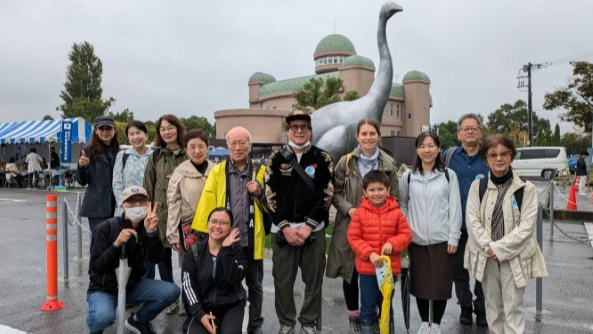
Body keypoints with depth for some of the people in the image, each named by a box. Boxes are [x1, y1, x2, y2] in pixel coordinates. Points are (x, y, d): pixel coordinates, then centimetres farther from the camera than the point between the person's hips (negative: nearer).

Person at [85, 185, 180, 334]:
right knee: (104, 316, -36)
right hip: (103, 289, -4)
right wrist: (116, 244, -36)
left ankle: (137, 321, 12)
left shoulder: (146, 228, -6)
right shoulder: (106, 228, -18)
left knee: (171, 291, -14)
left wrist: (152, 233, -36)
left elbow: (155, 258, -20)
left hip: (132, 285, 4)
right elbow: (95, 268, -21)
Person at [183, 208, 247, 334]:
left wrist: (226, 250, -23)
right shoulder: (194, 251, -2)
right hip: (205, 307, 2)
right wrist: (199, 314, -16)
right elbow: (188, 285, -6)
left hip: (232, 306, -1)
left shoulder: (236, 249, -4)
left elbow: (235, 279, -20)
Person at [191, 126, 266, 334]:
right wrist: (201, 232, -11)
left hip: (252, 239, 1)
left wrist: (260, 193, -14)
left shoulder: (260, 172, 4)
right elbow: (207, 203, -4)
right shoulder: (218, 172, 2)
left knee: (254, 285, 14)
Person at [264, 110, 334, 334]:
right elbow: (270, 196, 0)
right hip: (282, 229, 1)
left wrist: (308, 227, -11)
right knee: (283, 279, 7)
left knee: (313, 278, 7)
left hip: (313, 229, 0)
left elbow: (326, 195, -4)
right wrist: (285, 227, -8)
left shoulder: (322, 158, 2)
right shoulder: (277, 158, 5)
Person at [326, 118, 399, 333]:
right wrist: (348, 209, -13)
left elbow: (394, 197, 5)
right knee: (350, 272, 9)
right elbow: (335, 192, 2)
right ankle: (354, 316, 29)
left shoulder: (388, 164, 0)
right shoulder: (346, 162, -2)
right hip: (350, 225, 0)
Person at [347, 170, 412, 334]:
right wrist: (370, 253, -17)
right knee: (368, 305, 12)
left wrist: (392, 243, -18)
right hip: (366, 267, -1)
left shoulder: (396, 212, -4)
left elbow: (406, 234, 0)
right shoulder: (360, 213, -8)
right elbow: (353, 238, -7)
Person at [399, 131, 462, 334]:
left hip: (442, 240, -1)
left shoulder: (449, 175, 0)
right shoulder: (408, 177, 5)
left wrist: (453, 238, -6)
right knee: (420, 284, 9)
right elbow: (402, 206, 9)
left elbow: (455, 208, -2)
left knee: (441, 284, 5)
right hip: (417, 240, 1)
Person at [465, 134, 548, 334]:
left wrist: (500, 248, -16)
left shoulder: (526, 189, -5)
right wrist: (488, 247, -15)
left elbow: (526, 226, -10)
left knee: (513, 309, 1)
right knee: (493, 306, 15)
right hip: (486, 257, 2)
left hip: (513, 257, -2)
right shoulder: (477, 186, 1)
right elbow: (472, 221, -4)